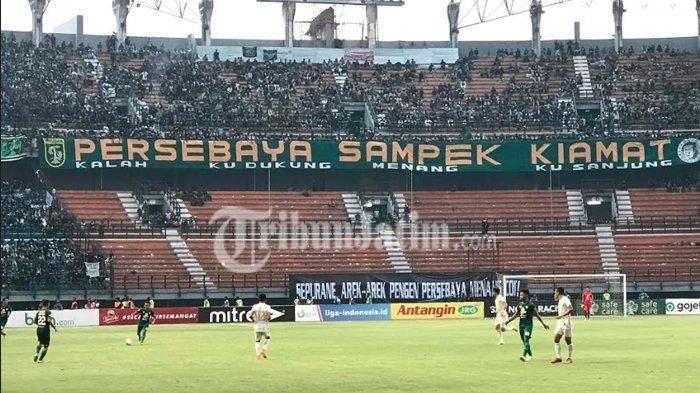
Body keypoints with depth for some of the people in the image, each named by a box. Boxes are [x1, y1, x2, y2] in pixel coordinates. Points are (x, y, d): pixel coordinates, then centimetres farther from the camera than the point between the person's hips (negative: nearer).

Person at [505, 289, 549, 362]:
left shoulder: (531, 305, -8)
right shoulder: (519, 304, 11)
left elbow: (537, 315, -4)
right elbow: (516, 314, 20)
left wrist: (543, 324, -3)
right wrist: (508, 320, 12)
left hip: (528, 324, -7)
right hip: (521, 324, 7)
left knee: (526, 339, -19)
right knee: (524, 340, 11)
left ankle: (524, 355, -29)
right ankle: (530, 355, 25)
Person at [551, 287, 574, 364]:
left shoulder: (565, 299, -12)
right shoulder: (560, 301, 16)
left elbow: (571, 309, -23)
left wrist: (562, 315, -27)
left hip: (566, 322, -9)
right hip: (560, 322, 9)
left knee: (567, 339, -2)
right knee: (556, 339, 1)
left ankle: (570, 358, 6)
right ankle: (558, 357, 3)